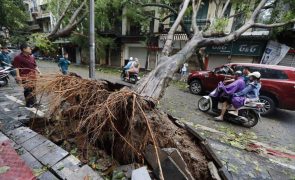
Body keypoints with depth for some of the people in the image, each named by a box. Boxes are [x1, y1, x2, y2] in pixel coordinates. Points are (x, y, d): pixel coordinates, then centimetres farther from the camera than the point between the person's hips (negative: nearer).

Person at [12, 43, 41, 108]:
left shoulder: (32, 57, 12)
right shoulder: (18, 57, -6)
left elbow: (35, 66, 17)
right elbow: (16, 67, -9)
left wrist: (39, 72, 8)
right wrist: (18, 75, -17)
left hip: (33, 75, 6)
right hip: (25, 76, -6)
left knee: (33, 89, 11)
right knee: (28, 89, -7)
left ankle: (33, 102, 22)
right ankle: (29, 103, 6)